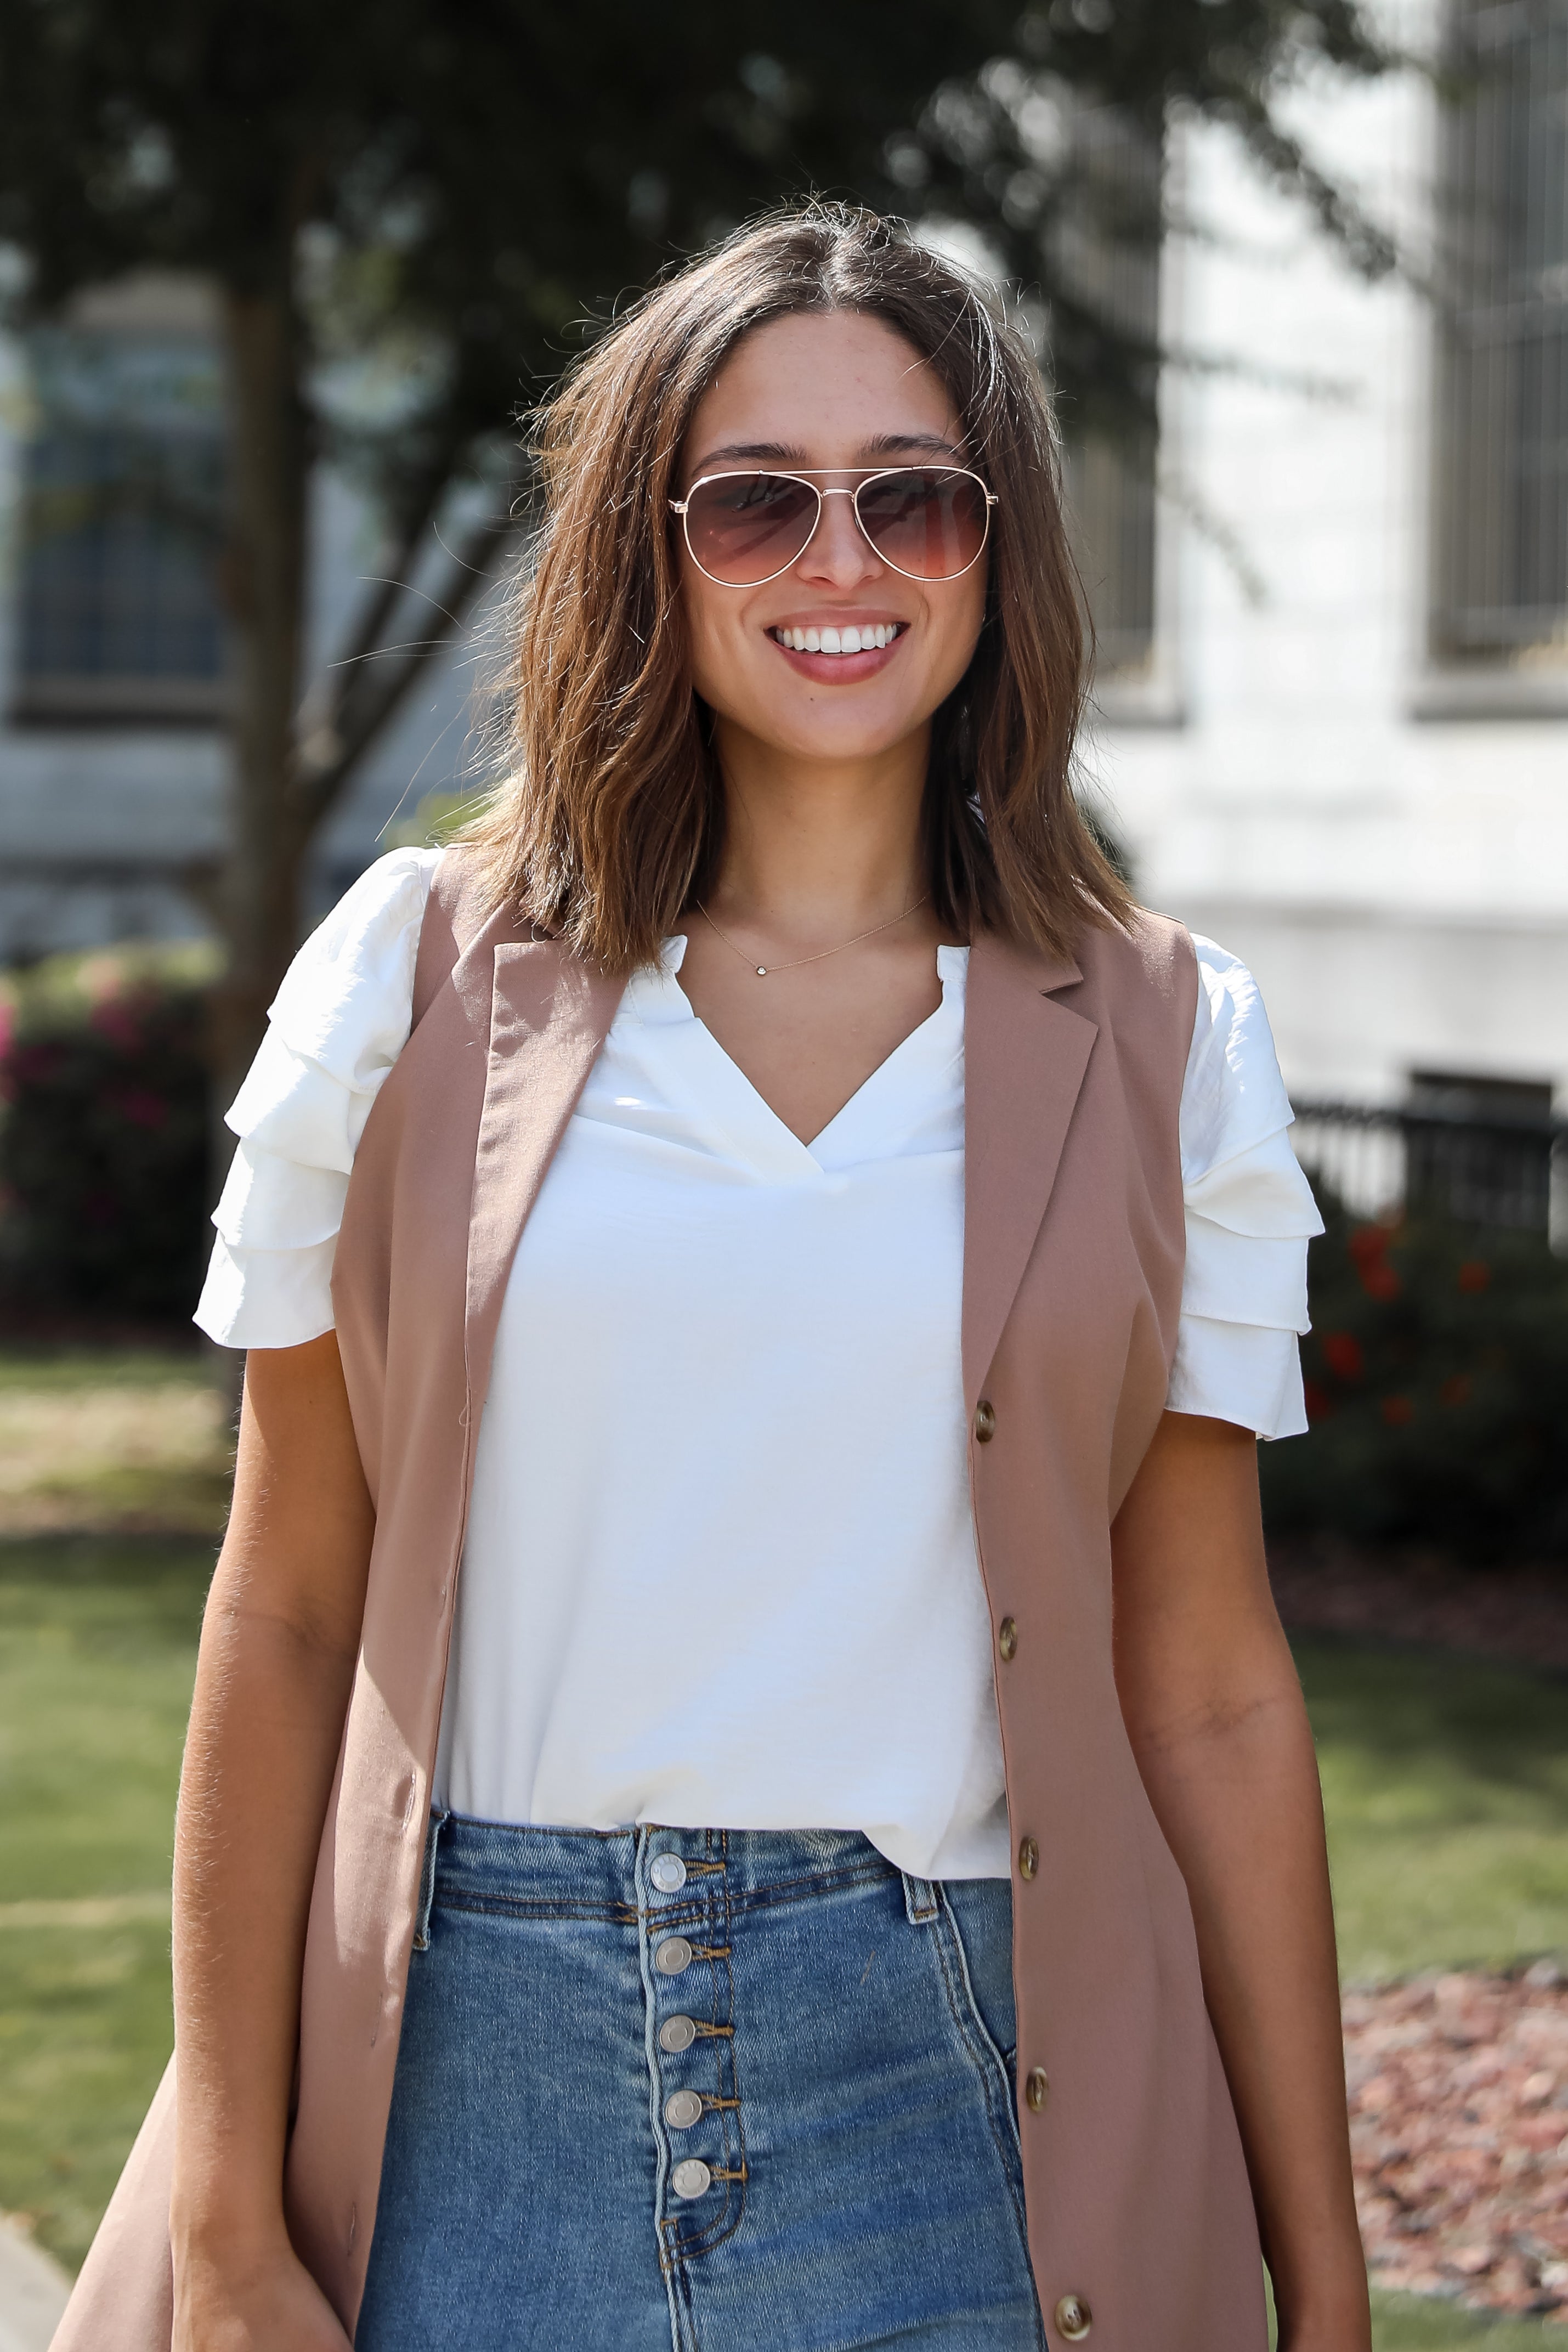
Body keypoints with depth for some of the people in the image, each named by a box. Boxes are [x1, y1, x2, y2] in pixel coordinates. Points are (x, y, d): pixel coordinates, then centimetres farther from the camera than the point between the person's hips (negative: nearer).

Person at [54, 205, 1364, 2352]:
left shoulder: (1163, 1048, 4)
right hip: (474, 2089, 0)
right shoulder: (419, 976, 2)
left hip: (954, 2098, 0)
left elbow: (1211, 1693, 5)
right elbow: (284, 1618, 2)